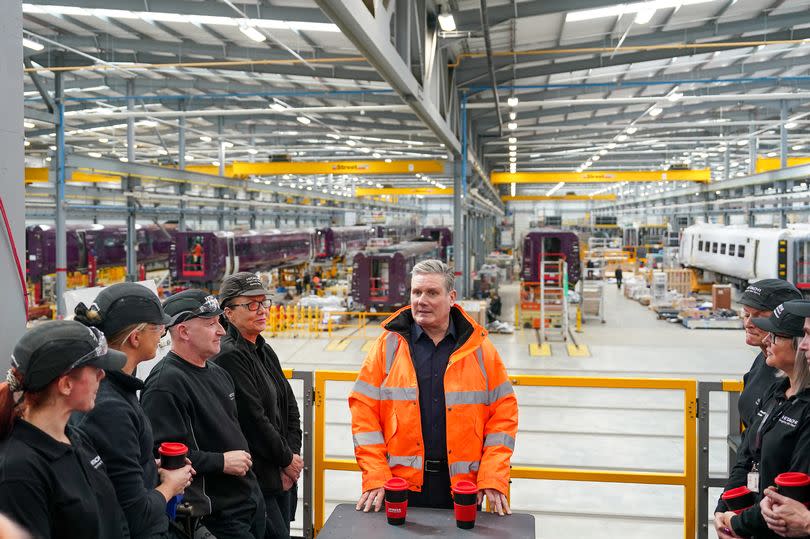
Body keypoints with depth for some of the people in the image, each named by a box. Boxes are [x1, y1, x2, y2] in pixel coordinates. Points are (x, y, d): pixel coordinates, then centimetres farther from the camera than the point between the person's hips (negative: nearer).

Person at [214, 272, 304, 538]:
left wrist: (293, 455, 0)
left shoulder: (265, 352, 12)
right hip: (255, 478, -9)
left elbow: (290, 407, 13)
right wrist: (287, 459, -9)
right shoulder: (229, 356, -17)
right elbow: (253, 420, -19)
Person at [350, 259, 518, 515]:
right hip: (401, 487, 0)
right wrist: (375, 477, -8)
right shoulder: (388, 345, 1)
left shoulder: (480, 348, 3)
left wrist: (493, 479, -6)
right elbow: (364, 411, -1)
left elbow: (503, 413, 3)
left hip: (463, 485, 1)